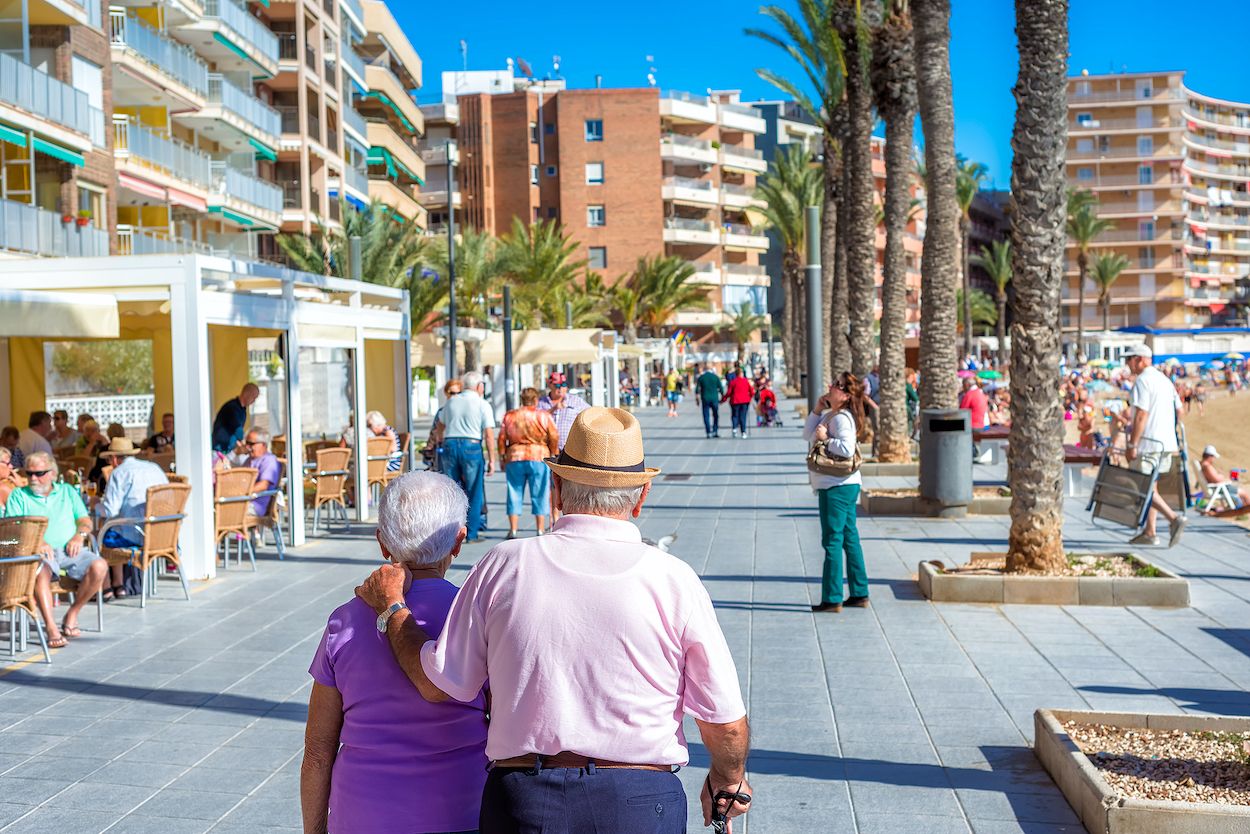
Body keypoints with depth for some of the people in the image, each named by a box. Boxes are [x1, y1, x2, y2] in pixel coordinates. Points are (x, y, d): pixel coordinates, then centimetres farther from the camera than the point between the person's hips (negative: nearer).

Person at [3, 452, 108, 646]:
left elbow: (85, 519, 18)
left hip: (70, 550, 3)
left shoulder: (67, 491, 23)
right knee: (41, 571, -40)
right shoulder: (18, 495, 15)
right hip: (39, 551, -3)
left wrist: (79, 535, -6)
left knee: (99, 566, -28)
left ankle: (72, 614, -9)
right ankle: (51, 628, -43)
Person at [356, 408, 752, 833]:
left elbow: (436, 683, 5)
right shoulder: (672, 579, -6)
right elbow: (726, 721, -1)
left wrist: (391, 608, 22)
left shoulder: (505, 566, -3)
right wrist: (728, 779, 21)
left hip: (522, 799, 2)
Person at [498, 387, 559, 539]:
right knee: (539, 495, 5)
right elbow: (554, 438, 0)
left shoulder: (509, 416, 6)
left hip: (514, 459, 2)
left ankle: (513, 530, 6)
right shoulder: (545, 416, 1)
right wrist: (553, 455, 13)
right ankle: (540, 530, 5)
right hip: (539, 458, -2)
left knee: (514, 494, 8)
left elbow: (502, 438, 5)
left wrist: (502, 458, 13)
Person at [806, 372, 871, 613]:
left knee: (832, 541, -5)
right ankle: (860, 594, 21)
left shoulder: (841, 418, -16)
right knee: (849, 538, 14)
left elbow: (847, 449, -28)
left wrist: (825, 439, -18)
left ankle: (832, 599, -1)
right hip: (843, 486, 10)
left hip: (837, 487, -10)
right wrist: (817, 411, 5)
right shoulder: (829, 415, 14)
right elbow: (807, 435, 13)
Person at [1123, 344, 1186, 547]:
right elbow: (1179, 411, 17)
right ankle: (1149, 532, 15)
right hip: (1167, 442, 9)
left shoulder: (1142, 381, -13)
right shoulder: (1165, 380, 15)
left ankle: (1174, 518, -20)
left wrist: (1132, 445, -18)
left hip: (1148, 442, -9)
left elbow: (1141, 415, -20)